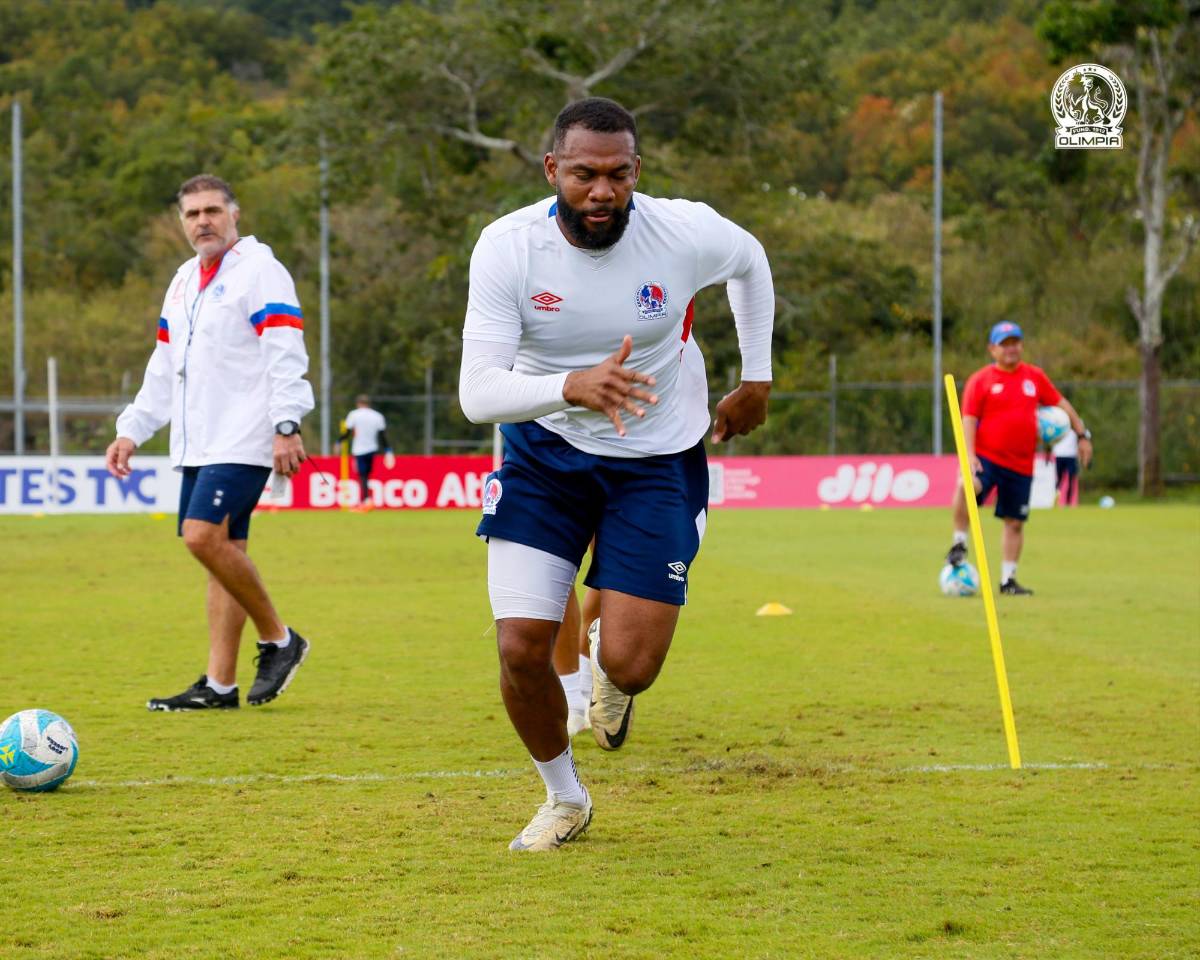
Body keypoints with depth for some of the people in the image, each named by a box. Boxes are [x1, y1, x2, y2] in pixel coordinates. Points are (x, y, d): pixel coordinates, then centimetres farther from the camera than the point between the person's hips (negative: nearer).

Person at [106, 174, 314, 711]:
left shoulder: (259, 270, -5)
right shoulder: (184, 282, 20)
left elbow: (285, 354, -13)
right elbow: (164, 370, 24)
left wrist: (286, 425, -21)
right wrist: (131, 431, 19)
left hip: (244, 440, -8)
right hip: (197, 444, 8)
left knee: (204, 536, -20)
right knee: (223, 549, 6)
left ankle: (278, 641, -5)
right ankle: (219, 686, 6)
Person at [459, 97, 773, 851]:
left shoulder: (686, 234, -19)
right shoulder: (507, 247, -21)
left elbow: (751, 262, 7)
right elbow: (477, 392, -27)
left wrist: (757, 378, 10)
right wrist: (572, 387, -44)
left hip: (659, 460, 0)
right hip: (543, 451, 0)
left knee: (629, 666, -9)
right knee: (522, 648, -10)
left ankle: (608, 664, 32)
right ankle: (565, 800, 18)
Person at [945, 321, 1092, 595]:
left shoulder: (1034, 377, 9)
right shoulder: (980, 380, -1)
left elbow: (1060, 404, 18)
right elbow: (969, 419, -6)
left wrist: (1082, 434, 14)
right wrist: (969, 454, -18)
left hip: (1021, 465, 4)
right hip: (987, 457, -4)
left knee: (1015, 522, 8)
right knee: (967, 487, -34)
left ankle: (1008, 580, 19)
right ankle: (959, 544, -18)